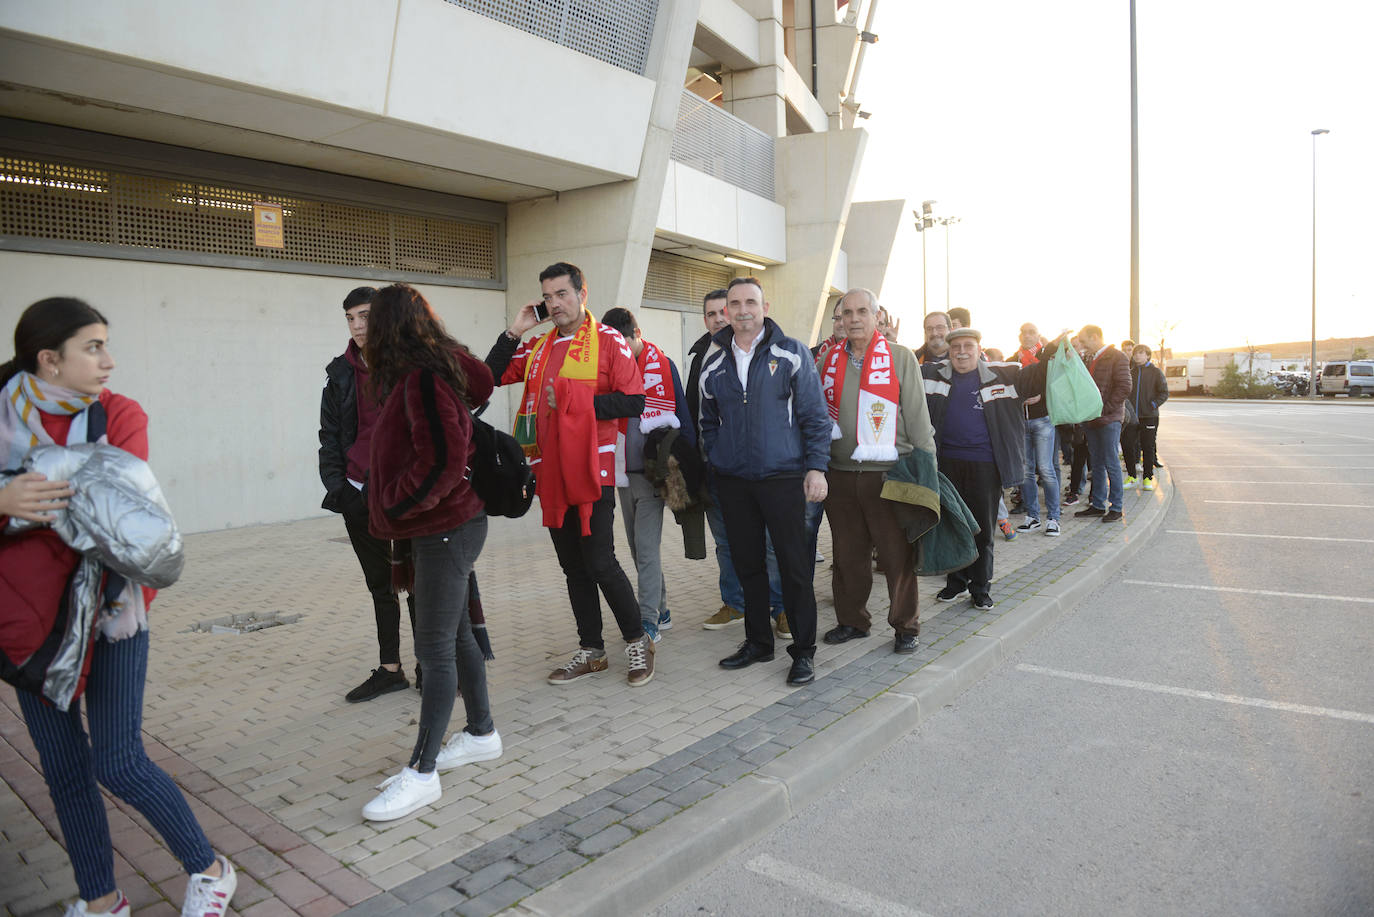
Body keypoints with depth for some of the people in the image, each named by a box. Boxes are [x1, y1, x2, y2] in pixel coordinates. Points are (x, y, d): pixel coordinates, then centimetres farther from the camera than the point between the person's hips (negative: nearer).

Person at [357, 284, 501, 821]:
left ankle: (422, 772, 6)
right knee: (454, 636, 17)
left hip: (446, 529, -10)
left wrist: (398, 503, -14)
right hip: (440, 528, 10)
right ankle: (481, 733, 32)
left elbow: (444, 458, -25)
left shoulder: (424, 379, -18)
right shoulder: (428, 372, 11)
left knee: (436, 647, -3)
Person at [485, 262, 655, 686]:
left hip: (591, 472, -6)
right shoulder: (538, 347, 15)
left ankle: (637, 640, 15)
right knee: (573, 569, 13)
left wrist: (577, 403, -15)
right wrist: (514, 331, 5)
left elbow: (633, 402, -11)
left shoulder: (608, 341, -4)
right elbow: (491, 376, 13)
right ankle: (591, 651, 26)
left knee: (600, 564, -6)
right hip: (551, 474, 6)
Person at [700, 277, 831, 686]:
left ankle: (803, 651, 11)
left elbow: (815, 415, -3)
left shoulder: (791, 353, -1)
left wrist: (816, 467, -9)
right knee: (747, 564, 11)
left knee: (794, 564, -1)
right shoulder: (714, 365, 10)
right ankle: (757, 641, 26)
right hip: (733, 482, 4)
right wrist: (716, 462, 10)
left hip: (783, 478, -4)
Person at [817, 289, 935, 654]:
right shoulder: (829, 361, 12)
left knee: (898, 554, 2)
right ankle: (852, 620, 27)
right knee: (847, 554, 12)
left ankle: (905, 626, 17)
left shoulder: (901, 357, 1)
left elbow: (917, 416, 0)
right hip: (840, 474, 4)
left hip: (888, 473, -4)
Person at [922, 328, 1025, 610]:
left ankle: (981, 587, 20)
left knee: (982, 526, 6)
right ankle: (956, 581, 26)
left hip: (985, 463, -2)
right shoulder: (934, 374, 7)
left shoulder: (1001, 375, 3)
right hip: (947, 462, 2)